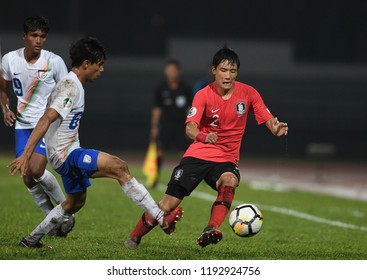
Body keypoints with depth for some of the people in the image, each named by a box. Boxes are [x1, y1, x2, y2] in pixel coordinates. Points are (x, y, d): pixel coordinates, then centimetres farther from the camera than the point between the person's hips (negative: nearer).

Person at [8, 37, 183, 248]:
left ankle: (31, 241, 30)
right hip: (65, 154, -11)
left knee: (76, 201, 24)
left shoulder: (73, 85, 13)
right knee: (119, 167, -22)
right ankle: (161, 217, -28)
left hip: (70, 153, 11)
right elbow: (46, 119, -28)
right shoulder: (71, 87, -18)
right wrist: (26, 155, -35)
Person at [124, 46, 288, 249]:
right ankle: (134, 237, 16)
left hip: (227, 159, 1)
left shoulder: (248, 93, -2)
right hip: (198, 155, -1)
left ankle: (211, 230, -49)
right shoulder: (204, 95, -7)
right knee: (169, 203, -6)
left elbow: (269, 122, -3)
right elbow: (190, 127, -21)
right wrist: (202, 136, -44)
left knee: (230, 181, -36)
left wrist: (277, 129, -28)